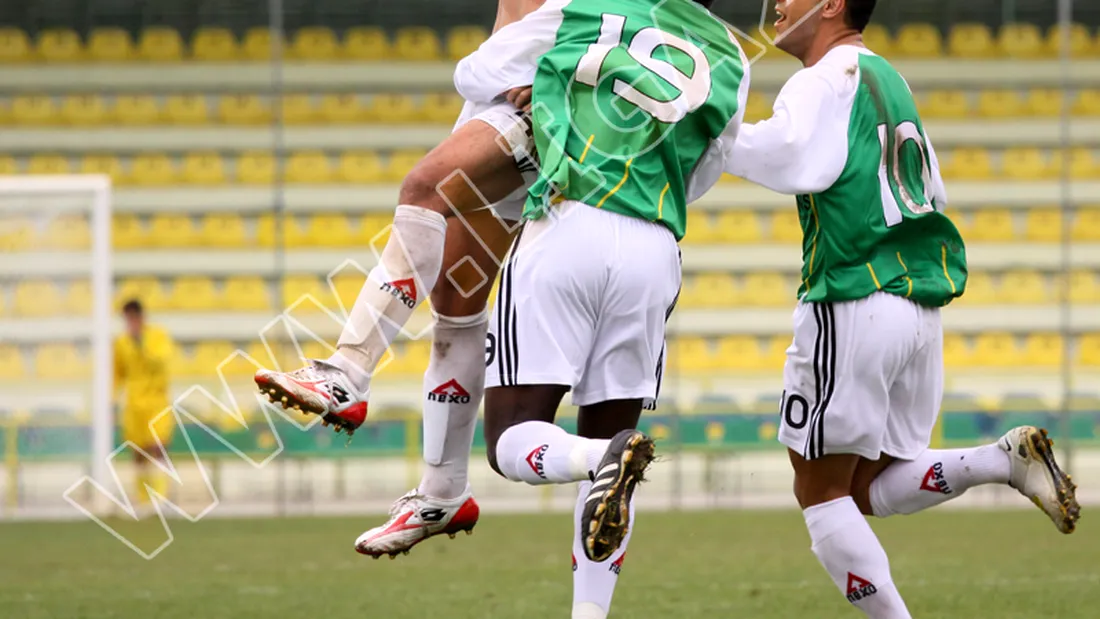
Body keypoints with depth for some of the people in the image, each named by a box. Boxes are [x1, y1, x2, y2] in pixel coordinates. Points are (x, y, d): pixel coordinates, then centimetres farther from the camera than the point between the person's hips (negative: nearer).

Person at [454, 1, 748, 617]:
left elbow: (476, 78, 19)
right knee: (607, 435, 16)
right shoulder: (731, 64, 17)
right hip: (654, 249, 3)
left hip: (567, 230, -3)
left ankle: (606, 458, -33)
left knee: (513, 444, -1)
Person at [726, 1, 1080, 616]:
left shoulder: (826, 81, -8)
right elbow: (934, 191, 23)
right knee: (866, 491, 14)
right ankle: (1005, 460, -4)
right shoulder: (888, 79, 18)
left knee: (821, 491, 2)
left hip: (853, 305, -8)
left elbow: (792, 160, -26)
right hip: (923, 308, 8)